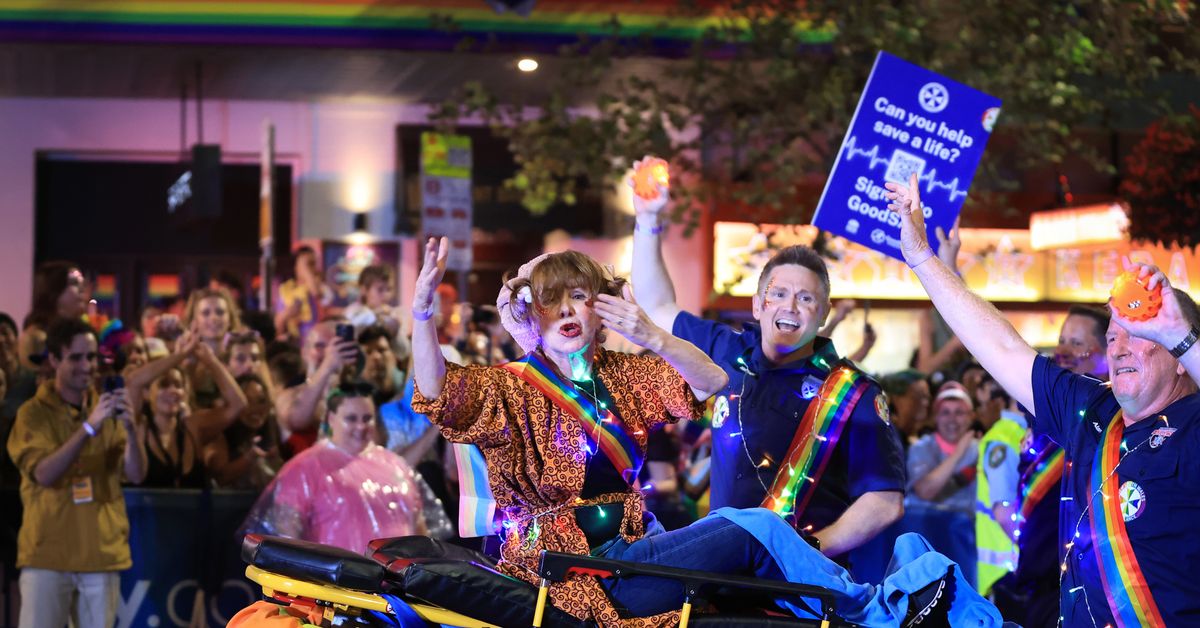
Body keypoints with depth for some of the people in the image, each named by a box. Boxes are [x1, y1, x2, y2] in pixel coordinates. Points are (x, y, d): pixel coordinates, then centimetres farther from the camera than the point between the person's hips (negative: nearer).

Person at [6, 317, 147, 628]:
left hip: (103, 553, 3)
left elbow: (136, 474, -2)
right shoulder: (34, 413, -2)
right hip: (47, 554, -3)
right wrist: (88, 427, -25)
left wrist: (132, 429, -20)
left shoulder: (108, 408, 8)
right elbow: (44, 474, -17)